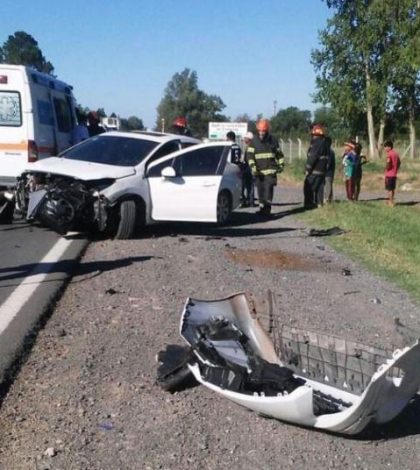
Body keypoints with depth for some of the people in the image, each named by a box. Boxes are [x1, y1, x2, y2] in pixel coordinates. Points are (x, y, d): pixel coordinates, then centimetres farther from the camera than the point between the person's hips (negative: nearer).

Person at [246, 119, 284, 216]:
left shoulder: (273, 140, 6)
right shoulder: (254, 141, 3)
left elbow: (279, 153, 16)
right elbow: (249, 155, -4)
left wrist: (281, 165, 10)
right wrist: (253, 167, -16)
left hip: (271, 170, -1)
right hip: (259, 171, 1)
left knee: (268, 189, -13)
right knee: (260, 190, 6)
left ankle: (267, 207, -12)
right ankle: (262, 208, 16)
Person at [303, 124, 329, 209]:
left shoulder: (317, 142, -15)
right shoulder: (325, 143, 14)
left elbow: (312, 157, -20)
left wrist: (307, 169, -15)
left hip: (314, 171, -9)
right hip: (322, 171, 9)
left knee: (308, 188, -4)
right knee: (319, 189, 12)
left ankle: (309, 204, -5)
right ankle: (319, 204, 13)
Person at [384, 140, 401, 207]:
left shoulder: (389, 154, -15)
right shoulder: (396, 154, 11)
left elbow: (388, 162, -29)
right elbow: (399, 162, 17)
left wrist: (386, 168, -13)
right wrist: (396, 169, 17)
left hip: (389, 174, -8)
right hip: (394, 174, 8)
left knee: (389, 189, -2)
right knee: (392, 188, 17)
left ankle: (391, 203, 0)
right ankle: (391, 201, 28)